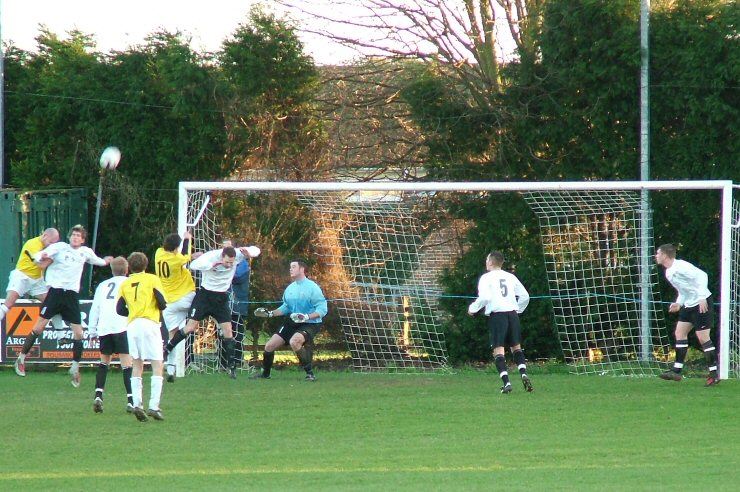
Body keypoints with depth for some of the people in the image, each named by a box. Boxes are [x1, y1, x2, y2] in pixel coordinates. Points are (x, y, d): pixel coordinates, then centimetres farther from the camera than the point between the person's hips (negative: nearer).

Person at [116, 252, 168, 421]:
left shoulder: (125, 284, 12)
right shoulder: (152, 279, 3)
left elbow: (119, 309, 8)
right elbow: (163, 303, -3)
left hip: (132, 325, 4)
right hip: (150, 323, -4)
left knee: (137, 366, 10)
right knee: (157, 365, -2)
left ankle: (137, 404, -5)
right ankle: (154, 406, -13)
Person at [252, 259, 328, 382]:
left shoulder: (312, 287, -16)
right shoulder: (290, 288, 7)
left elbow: (322, 309, -19)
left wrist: (307, 317, -32)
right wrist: (270, 313, 9)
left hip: (310, 324, -8)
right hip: (292, 323, 8)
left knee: (294, 341, -36)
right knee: (270, 346, 5)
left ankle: (310, 373, -23)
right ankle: (265, 373, 30)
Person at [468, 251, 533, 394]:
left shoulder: (486, 277, 0)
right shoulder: (510, 277, 14)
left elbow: (484, 297, -13)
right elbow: (525, 296, 14)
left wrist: (473, 308, 2)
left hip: (496, 314, -5)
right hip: (512, 313, 5)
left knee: (498, 350, -5)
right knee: (516, 347, 15)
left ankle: (506, 382, -17)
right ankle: (523, 374, -7)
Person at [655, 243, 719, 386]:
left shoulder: (680, 266, -17)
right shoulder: (669, 273, 13)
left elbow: (701, 275, -23)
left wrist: (702, 297, -29)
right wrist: (678, 304, 10)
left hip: (702, 303, -10)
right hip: (689, 305, 10)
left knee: (703, 337, -9)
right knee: (680, 332, 6)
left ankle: (714, 375, -3)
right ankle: (676, 370, 8)